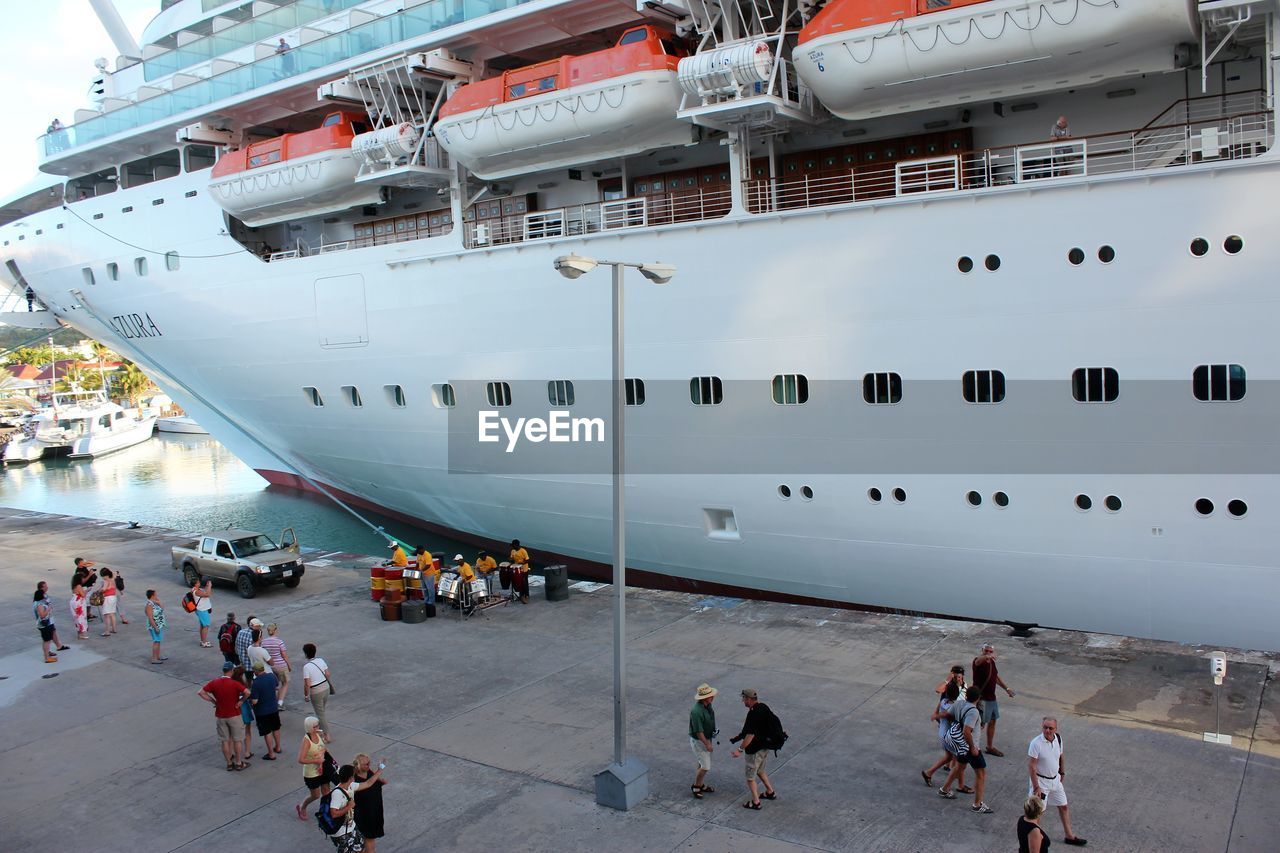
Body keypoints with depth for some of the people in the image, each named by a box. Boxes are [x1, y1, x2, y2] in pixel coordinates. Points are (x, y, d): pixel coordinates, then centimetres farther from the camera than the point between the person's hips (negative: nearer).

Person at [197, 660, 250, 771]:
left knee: (225, 740, 13)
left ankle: (229, 763, 23)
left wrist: (213, 701, -2)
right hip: (234, 715, -3)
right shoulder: (235, 683, -17)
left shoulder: (214, 682, -6)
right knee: (236, 740, 11)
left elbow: (201, 693, -7)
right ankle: (238, 763, 19)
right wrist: (241, 701, -11)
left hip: (220, 716, 3)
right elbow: (247, 693, -29)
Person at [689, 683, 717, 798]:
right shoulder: (697, 711, -34)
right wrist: (707, 744, -20)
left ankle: (700, 785, 36)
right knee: (705, 767, -1)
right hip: (698, 741, -9)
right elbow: (698, 731, -28)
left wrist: (713, 731, 18)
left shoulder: (708, 705, -6)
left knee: (703, 764, 21)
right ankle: (695, 786, 19)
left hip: (707, 738, 9)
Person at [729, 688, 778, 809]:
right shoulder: (764, 707, -1)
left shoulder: (753, 714, -28)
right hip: (765, 746, 9)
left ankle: (755, 802, 14)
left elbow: (750, 735, -29)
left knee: (750, 776, 7)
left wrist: (740, 749, -22)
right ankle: (770, 792, 38)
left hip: (754, 749, -9)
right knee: (760, 771, 28)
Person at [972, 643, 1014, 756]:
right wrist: (986, 657, -69)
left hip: (992, 698, 8)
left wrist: (1006, 688, 21)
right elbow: (978, 661, -48)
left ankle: (990, 747, 34)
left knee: (992, 722, 18)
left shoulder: (992, 662, 5)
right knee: (980, 724, -1)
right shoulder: (978, 661, -20)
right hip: (982, 699, -8)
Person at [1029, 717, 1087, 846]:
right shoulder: (1036, 743, -27)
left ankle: (1069, 836, 35)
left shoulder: (1058, 739, -7)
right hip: (1041, 781, -7)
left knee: (1063, 806, 19)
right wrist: (1036, 787, -22)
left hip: (1055, 779, 7)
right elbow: (1031, 766, -23)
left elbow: (1060, 757, 11)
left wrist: (1062, 773, 17)